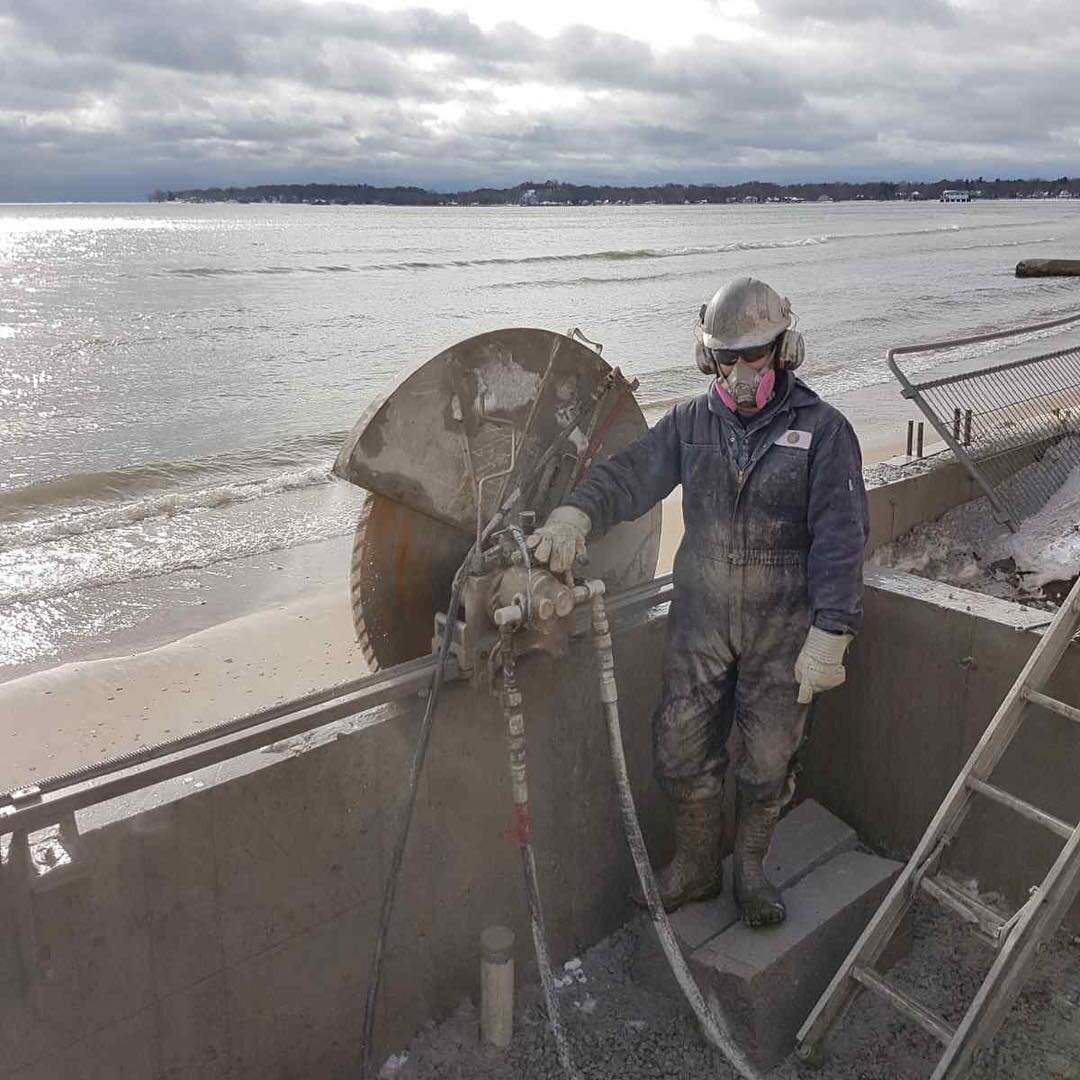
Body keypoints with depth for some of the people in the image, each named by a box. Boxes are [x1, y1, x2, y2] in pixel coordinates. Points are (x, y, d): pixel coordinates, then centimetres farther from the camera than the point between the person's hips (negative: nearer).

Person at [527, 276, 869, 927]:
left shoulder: (822, 430, -8)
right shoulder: (693, 422, 3)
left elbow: (840, 539, -13)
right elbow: (632, 474, -11)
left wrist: (830, 633, -20)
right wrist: (577, 512, -32)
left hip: (783, 629, -2)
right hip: (701, 622, 3)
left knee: (768, 761, 11)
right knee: (683, 752, 8)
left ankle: (750, 868, 37)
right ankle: (695, 867, 33)